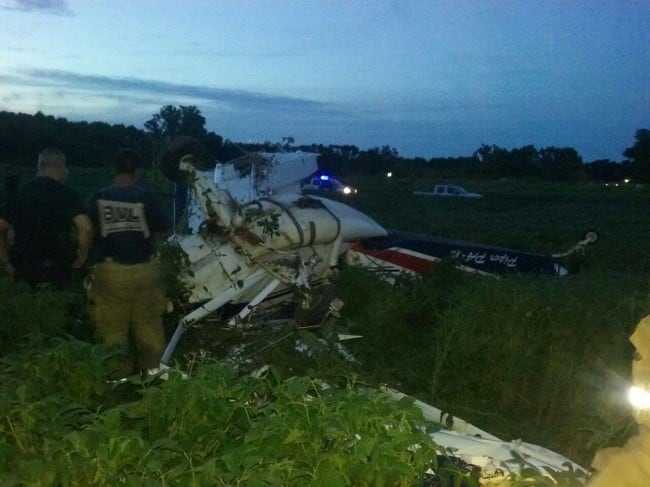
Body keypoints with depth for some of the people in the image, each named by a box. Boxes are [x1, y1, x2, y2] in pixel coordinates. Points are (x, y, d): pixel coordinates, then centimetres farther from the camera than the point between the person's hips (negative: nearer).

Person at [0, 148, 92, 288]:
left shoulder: (20, 193, 5)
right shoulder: (66, 194, -8)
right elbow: (85, 227, -22)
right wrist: (82, 257, -8)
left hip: (24, 271, 4)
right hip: (58, 270, -4)